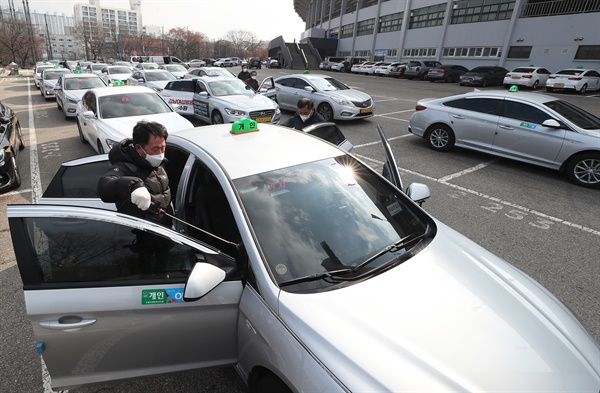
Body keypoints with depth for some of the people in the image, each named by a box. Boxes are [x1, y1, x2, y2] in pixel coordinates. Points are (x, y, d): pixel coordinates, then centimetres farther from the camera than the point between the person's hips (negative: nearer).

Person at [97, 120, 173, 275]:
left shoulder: (156, 163, 1)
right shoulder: (125, 167, -24)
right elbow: (105, 187, -47)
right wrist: (133, 185, -65)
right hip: (144, 244, -7)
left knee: (161, 273, 27)